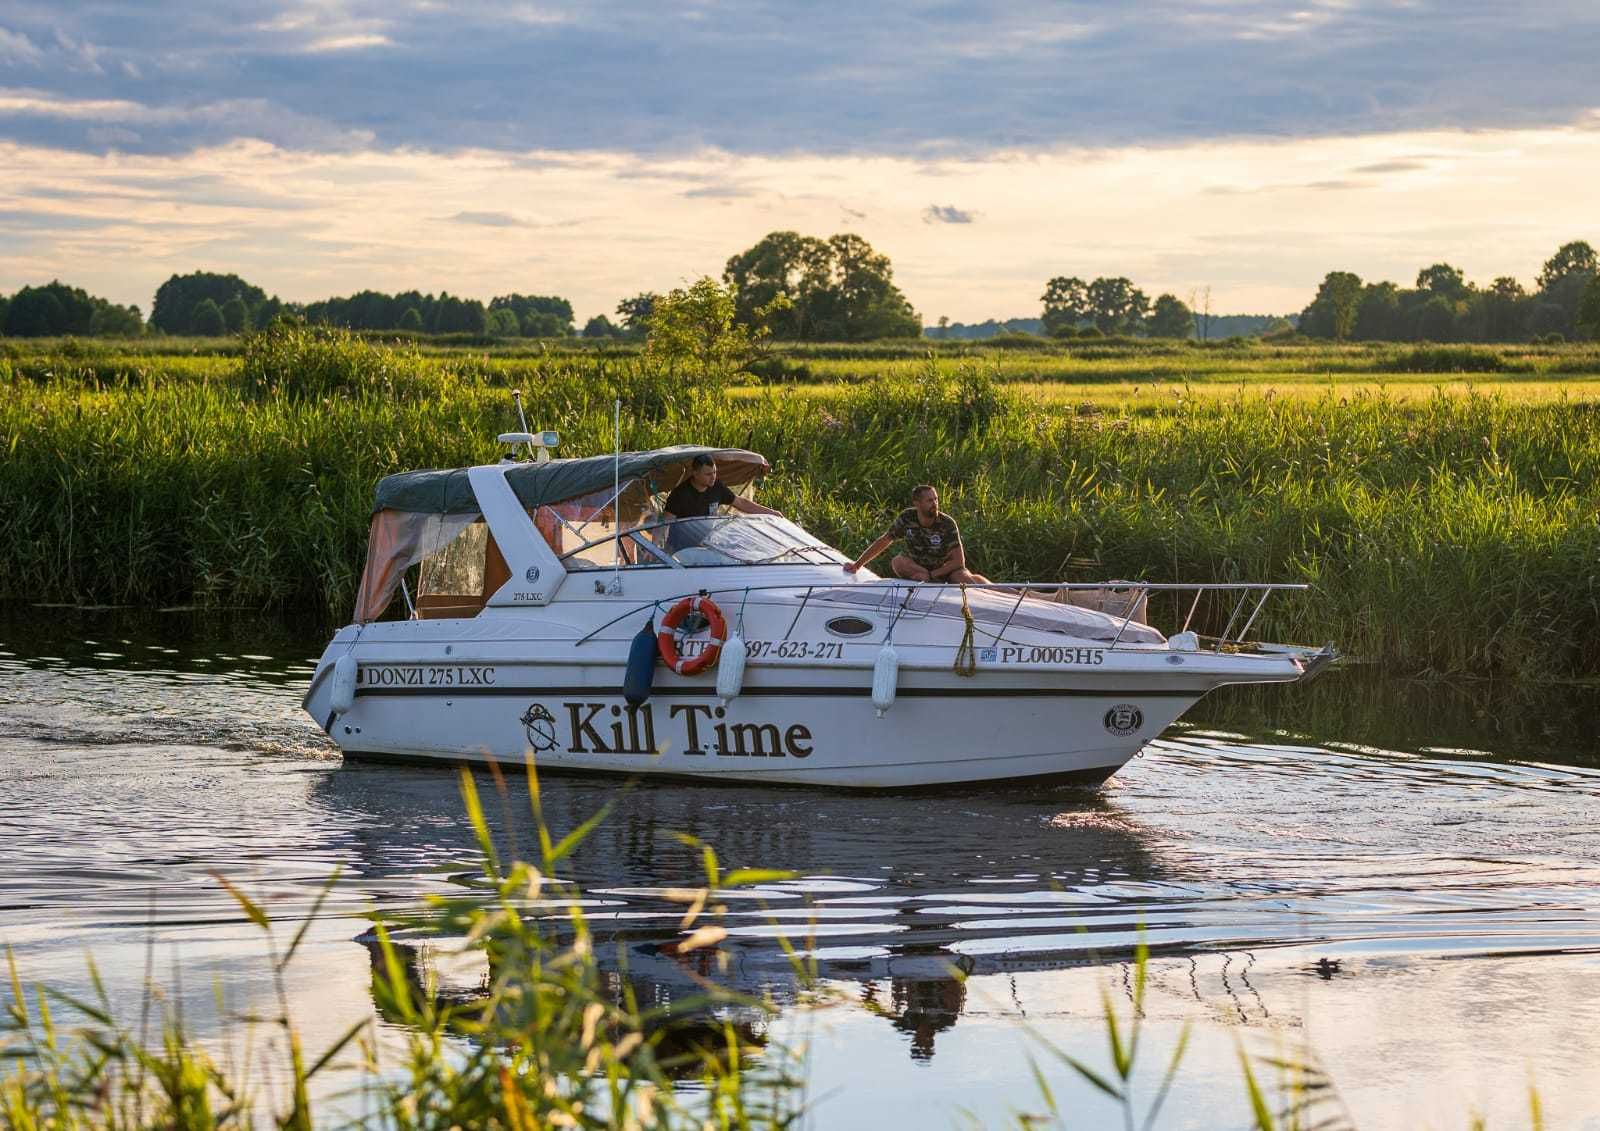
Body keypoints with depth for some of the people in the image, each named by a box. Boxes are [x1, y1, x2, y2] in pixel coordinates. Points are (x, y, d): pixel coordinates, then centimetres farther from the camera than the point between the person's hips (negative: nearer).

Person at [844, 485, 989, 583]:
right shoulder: (907, 518, -12)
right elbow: (884, 541, -1)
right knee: (898, 562, -29)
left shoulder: (947, 524, -19)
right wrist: (857, 565, -3)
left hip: (946, 568, -3)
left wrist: (930, 575, -26)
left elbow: (959, 561, -19)